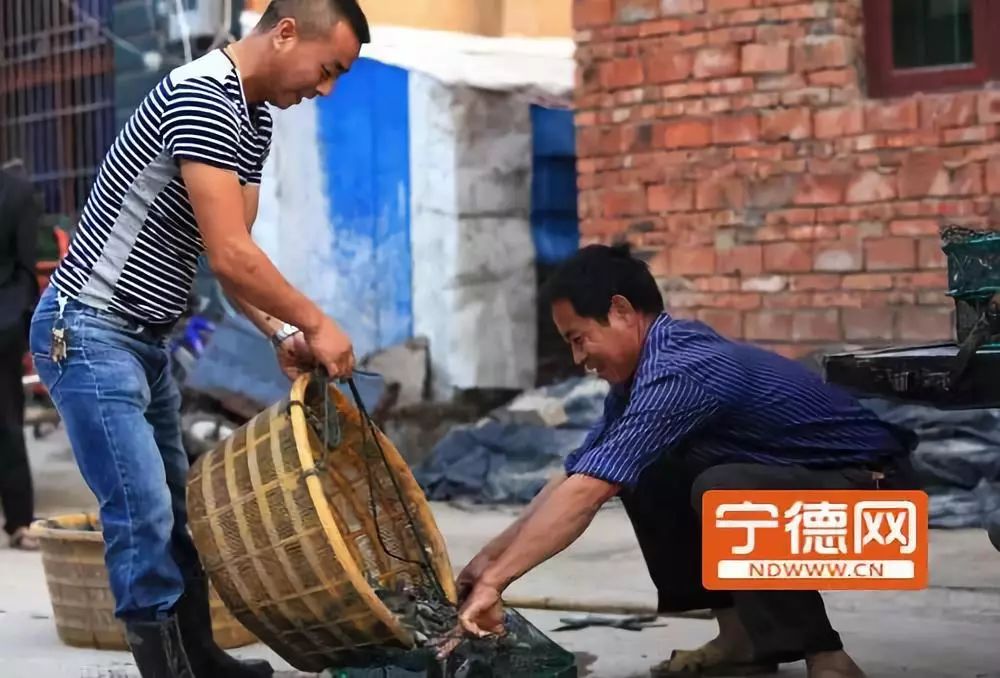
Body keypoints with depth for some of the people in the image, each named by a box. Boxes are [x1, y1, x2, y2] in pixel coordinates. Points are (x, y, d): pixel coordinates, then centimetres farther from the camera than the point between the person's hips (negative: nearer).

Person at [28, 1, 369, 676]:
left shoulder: (256, 119, 10)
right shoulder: (201, 97, -22)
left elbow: (233, 252, 9)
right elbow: (229, 256, -25)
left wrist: (281, 332, -5)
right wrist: (316, 323, -15)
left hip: (145, 338, 10)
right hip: (88, 331, -10)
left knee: (176, 509, 16)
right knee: (143, 514, -11)